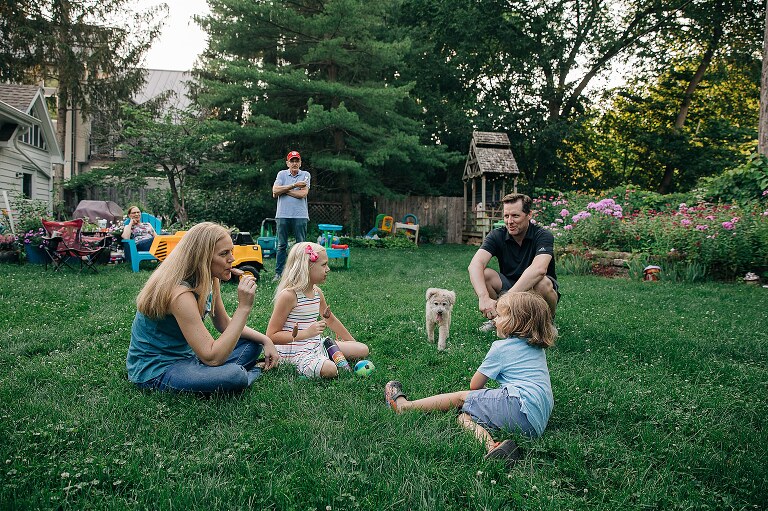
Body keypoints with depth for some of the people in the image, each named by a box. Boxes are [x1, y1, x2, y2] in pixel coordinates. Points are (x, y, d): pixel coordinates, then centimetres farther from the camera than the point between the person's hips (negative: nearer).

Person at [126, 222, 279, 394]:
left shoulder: (210, 280, -2)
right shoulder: (181, 294, -29)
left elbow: (224, 324, 11)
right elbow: (212, 358, -32)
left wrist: (265, 340, -2)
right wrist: (244, 307, -32)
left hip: (184, 356, 9)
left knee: (253, 343, 8)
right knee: (233, 376, -31)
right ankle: (252, 372, -1)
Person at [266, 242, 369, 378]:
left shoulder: (317, 292, 6)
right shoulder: (288, 295, -19)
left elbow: (330, 319, 24)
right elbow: (271, 336, -19)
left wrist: (353, 342, 28)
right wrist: (306, 333, -26)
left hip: (316, 345, 8)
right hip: (294, 353, -8)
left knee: (363, 350, 3)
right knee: (330, 370, -34)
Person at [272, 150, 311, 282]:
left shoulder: (305, 175, 5)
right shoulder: (282, 174, 9)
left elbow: (303, 194, -9)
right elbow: (275, 191, -7)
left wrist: (283, 190, -4)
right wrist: (294, 185, -11)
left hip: (300, 216, -1)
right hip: (283, 215, 1)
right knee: (281, 245, 6)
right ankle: (278, 273, 12)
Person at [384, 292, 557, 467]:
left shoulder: (501, 347, -2)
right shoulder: (538, 349, 21)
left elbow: (474, 385, 6)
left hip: (521, 405, -9)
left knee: (461, 397, 1)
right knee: (463, 416, 1)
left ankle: (404, 405, 6)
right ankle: (490, 445, -28)